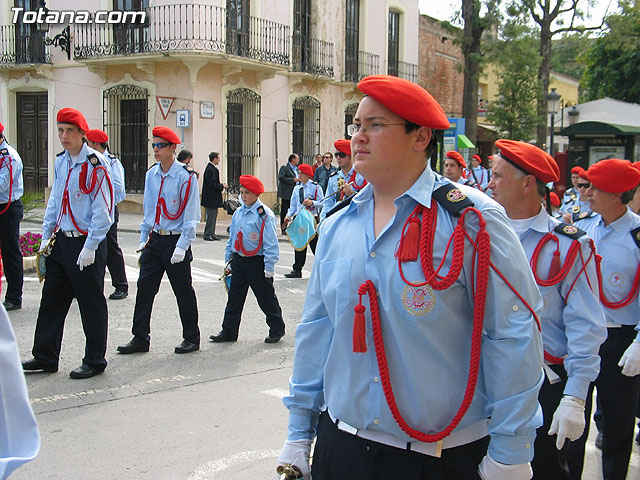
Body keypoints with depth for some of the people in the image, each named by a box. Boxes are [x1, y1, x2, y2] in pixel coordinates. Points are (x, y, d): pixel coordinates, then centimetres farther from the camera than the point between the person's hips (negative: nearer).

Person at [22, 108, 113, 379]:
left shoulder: (95, 164, -13)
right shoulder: (61, 161, 10)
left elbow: (102, 211, -15)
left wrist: (90, 248, -17)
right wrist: (47, 236, 13)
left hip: (87, 244, -8)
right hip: (61, 241, 8)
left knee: (91, 304, 3)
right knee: (51, 300, 12)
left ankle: (95, 361, 16)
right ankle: (45, 357, 24)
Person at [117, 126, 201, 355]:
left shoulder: (186, 177, -11)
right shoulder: (151, 174, 8)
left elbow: (191, 216, -11)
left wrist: (181, 246, -15)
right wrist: (143, 239, 14)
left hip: (176, 240, -6)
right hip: (154, 239, 6)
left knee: (183, 291, 4)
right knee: (144, 287, 3)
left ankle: (192, 338, 18)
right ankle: (140, 338, 11)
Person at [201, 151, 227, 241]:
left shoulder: (212, 168, 14)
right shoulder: (210, 169, -18)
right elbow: (212, 184, -23)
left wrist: (221, 185, 9)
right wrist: (222, 186, -12)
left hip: (213, 198, 11)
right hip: (211, 199, -11)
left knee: (213, 216, 14)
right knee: (211, 216, -5)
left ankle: (212, 234, 20)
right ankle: (207, 235, 1)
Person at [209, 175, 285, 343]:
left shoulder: (265, 214, -12)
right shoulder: (238, 213, 9)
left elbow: (270, 243, -14)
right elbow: (232, 238, 18)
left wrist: (269, 267, -17)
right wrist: (229, 261, 16)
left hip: (257, 262, -6)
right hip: (238, 260, 7)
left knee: (266, 298, 4)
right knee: (234, 298, 11)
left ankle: (277, 329, 19)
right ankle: (229, 331, 19)